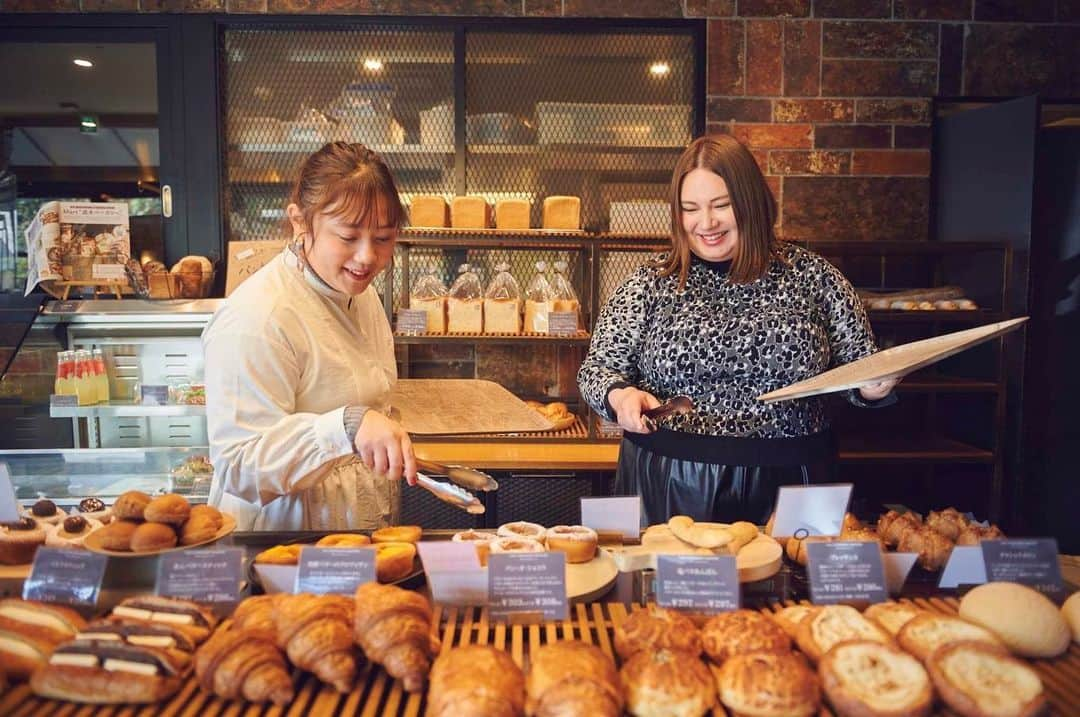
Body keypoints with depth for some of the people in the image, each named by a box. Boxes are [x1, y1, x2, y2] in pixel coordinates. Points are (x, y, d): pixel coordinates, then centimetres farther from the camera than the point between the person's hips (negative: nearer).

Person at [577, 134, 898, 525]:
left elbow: (859, 365, 8)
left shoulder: (813, 276, 1)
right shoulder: (650, 284, 0)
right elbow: (597, 368, 2)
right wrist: (620, 395, -18)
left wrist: (874, 386, -13)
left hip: (782, 485, 1)